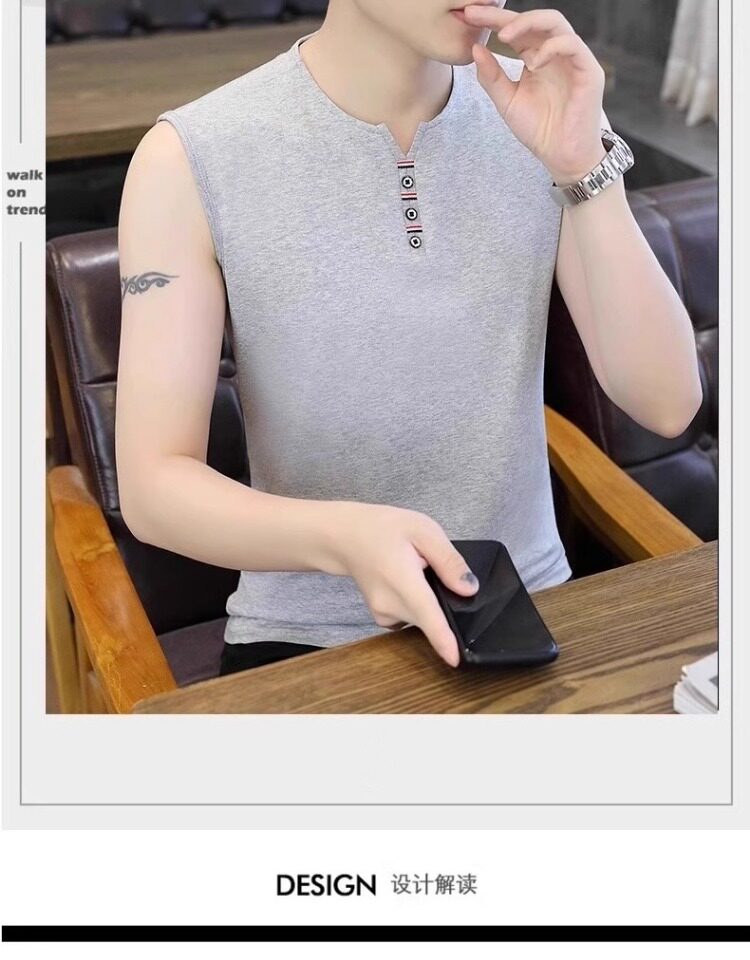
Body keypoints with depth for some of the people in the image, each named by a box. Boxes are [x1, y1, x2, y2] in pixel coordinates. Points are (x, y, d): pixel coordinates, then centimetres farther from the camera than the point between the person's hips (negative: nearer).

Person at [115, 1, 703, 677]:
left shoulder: (546, 106, -3)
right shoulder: (190, 158, -12)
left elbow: (667, 406, -8)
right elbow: (154, 486, -12)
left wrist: (584, 167, -19)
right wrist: (344, 538, -30)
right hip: (305, 642, -3)